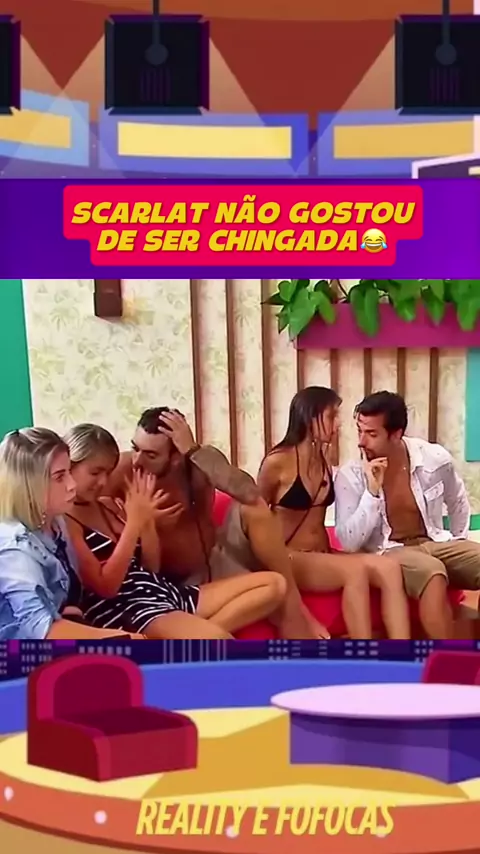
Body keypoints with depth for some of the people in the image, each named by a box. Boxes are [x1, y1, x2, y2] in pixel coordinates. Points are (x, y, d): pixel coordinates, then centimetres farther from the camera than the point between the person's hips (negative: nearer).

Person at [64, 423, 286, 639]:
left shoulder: (108, 506, 20)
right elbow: (106, 587, -15)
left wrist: (147, 519, 2)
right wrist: (134, 522, -15)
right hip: (124, 610, -10)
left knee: (273, 583, -1)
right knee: (216, 642, -39)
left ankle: (196, 631, -16)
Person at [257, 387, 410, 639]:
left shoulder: (324, 461, 12)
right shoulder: (277, 462, -9)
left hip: (322, 557, 6)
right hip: (289, 561, -6)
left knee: (389, 568, -22)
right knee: (355, 571, -33)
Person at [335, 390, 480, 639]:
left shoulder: (435, 459, -4)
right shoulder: (350, 475, -10)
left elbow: (457, 502, 19)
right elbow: (349, 543, -15)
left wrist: (458, 544, 16)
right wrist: (372, 491, -22)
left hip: (435, 543, 4)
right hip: (387, 554, -4)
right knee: (432, 573, -37)